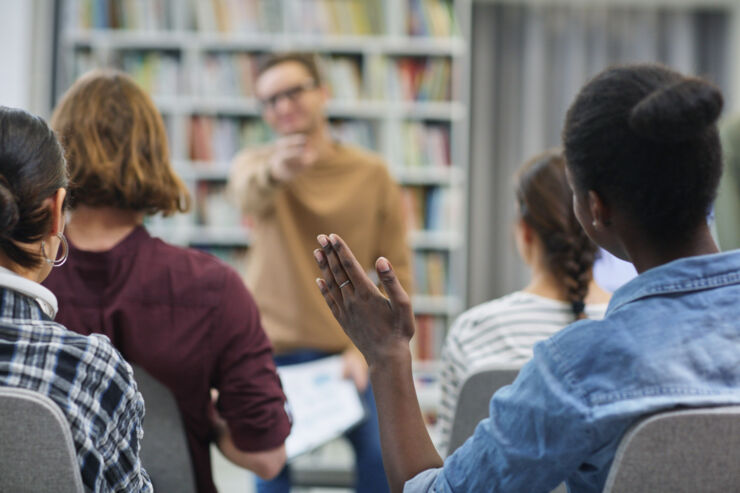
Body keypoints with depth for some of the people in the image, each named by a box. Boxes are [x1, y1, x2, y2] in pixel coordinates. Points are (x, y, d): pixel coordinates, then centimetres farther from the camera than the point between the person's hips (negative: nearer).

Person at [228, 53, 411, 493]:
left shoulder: (372, 173, 3)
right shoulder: (255, 164, -1)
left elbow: (398, 272, 3)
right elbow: (250, 193, -27)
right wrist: (276, 171, -51)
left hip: (351, 353, 0)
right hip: (274, 349, 0)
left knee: (381, 455, -12)